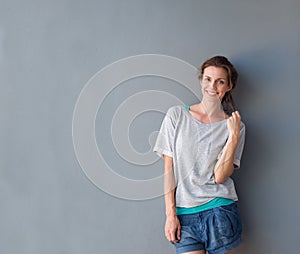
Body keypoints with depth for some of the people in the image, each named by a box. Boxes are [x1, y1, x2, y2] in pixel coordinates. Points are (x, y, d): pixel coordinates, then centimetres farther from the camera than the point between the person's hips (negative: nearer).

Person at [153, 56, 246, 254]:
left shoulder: (234, 125, 3)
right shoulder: (177, 115, 3)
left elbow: (219, 176, -6)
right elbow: (169, 168, 1)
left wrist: (233, 136, -14)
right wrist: (170, 214, -3)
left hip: (219, 210, 0)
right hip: (184, 214, 0)